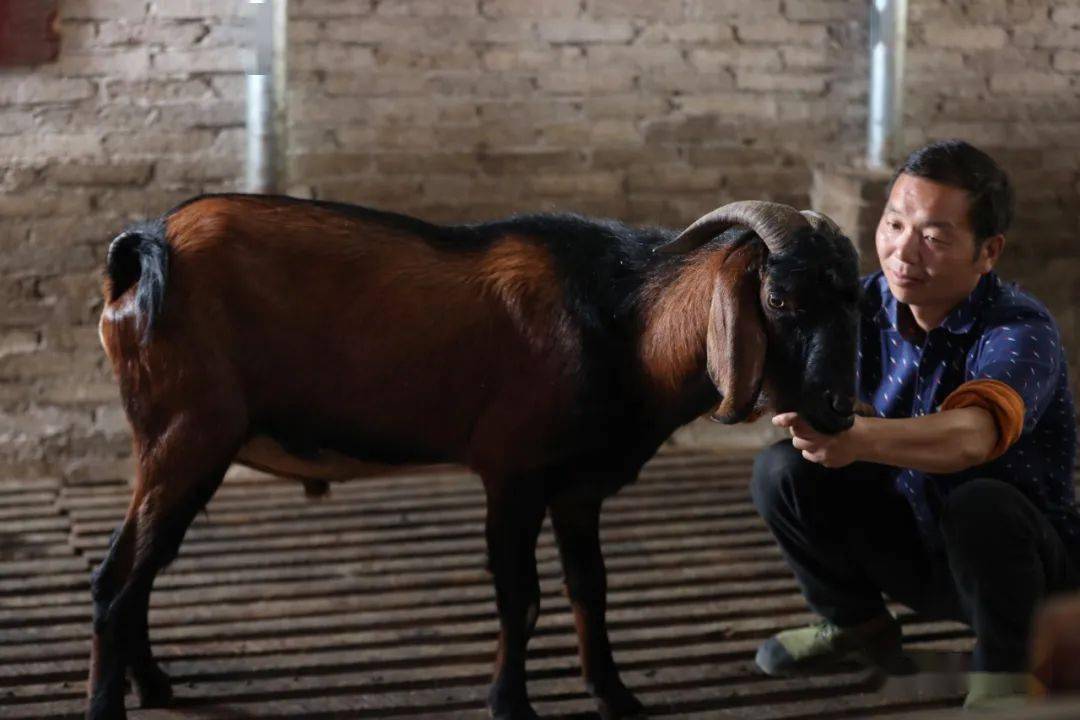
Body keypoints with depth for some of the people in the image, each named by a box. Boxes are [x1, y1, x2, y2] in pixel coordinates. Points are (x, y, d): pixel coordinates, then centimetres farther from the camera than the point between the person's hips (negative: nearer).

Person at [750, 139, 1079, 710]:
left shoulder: (1019, 330, -27)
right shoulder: (864, 305, -9)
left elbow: (971, 436, -48)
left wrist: (858, 438, -66)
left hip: (1019, 549, -5)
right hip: (910, 547, 5)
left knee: (981, 505, -37)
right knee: (782, 471, -15)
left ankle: (1005, 669, -9)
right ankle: (857, 624, 12)